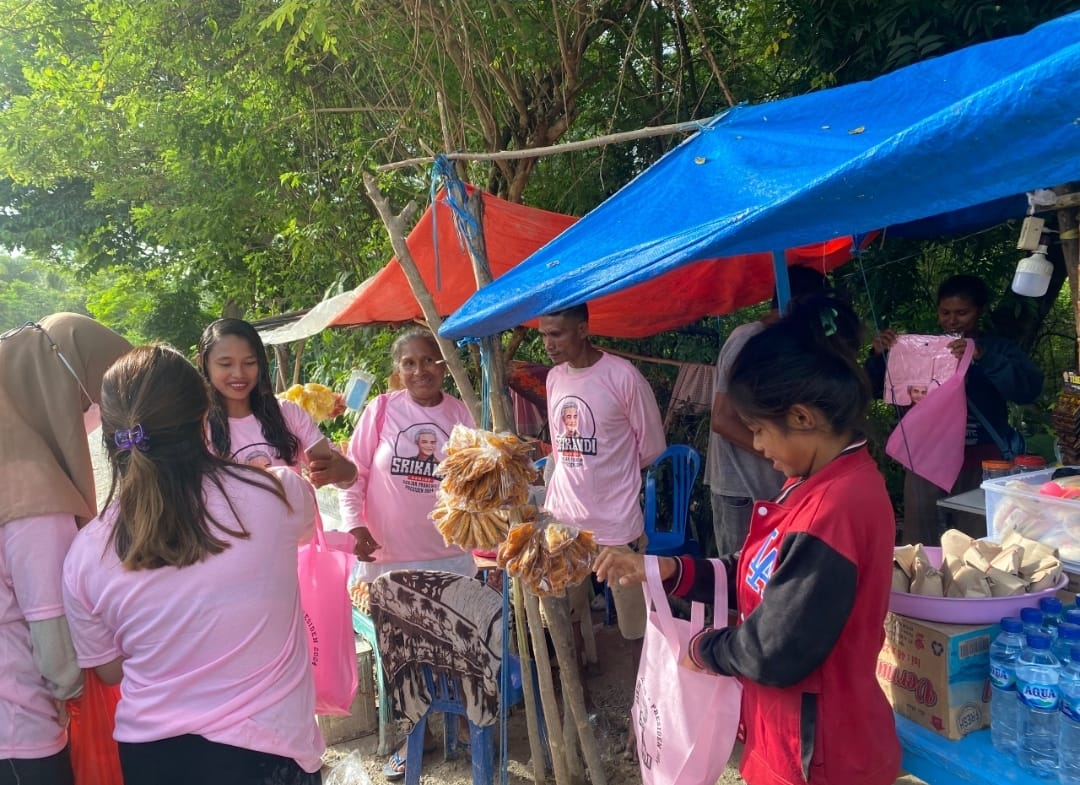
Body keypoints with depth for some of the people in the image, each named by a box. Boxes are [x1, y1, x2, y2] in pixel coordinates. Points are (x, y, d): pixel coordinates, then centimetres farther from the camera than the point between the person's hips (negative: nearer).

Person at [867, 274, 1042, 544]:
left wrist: (983, 358, -23)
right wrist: (878, 355, -8)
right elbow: (874, 389, 10)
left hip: (980, 461, -1)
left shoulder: (998, 348, 7)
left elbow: (1029, 388, -11)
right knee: (916, 544, 0)